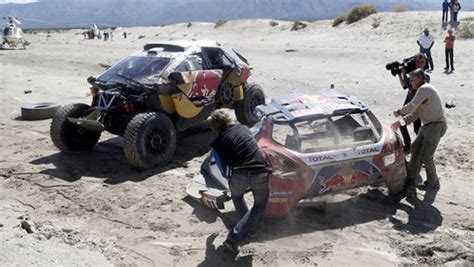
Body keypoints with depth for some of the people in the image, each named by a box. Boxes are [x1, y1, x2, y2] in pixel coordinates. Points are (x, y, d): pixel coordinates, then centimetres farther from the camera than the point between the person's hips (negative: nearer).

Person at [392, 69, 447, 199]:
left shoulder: (425, 89, -16)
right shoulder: (423, 91, 17)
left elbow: (411, 106, -28)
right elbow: (414, 114, 19)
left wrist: (398, 112, -10)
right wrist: (400, 123, 9)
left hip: (436, 126, -11)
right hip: (427, 126, 11)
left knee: (425, 156, -6)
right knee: (415, 149, 13)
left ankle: (433, 183, 13)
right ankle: (411, 180, 20)